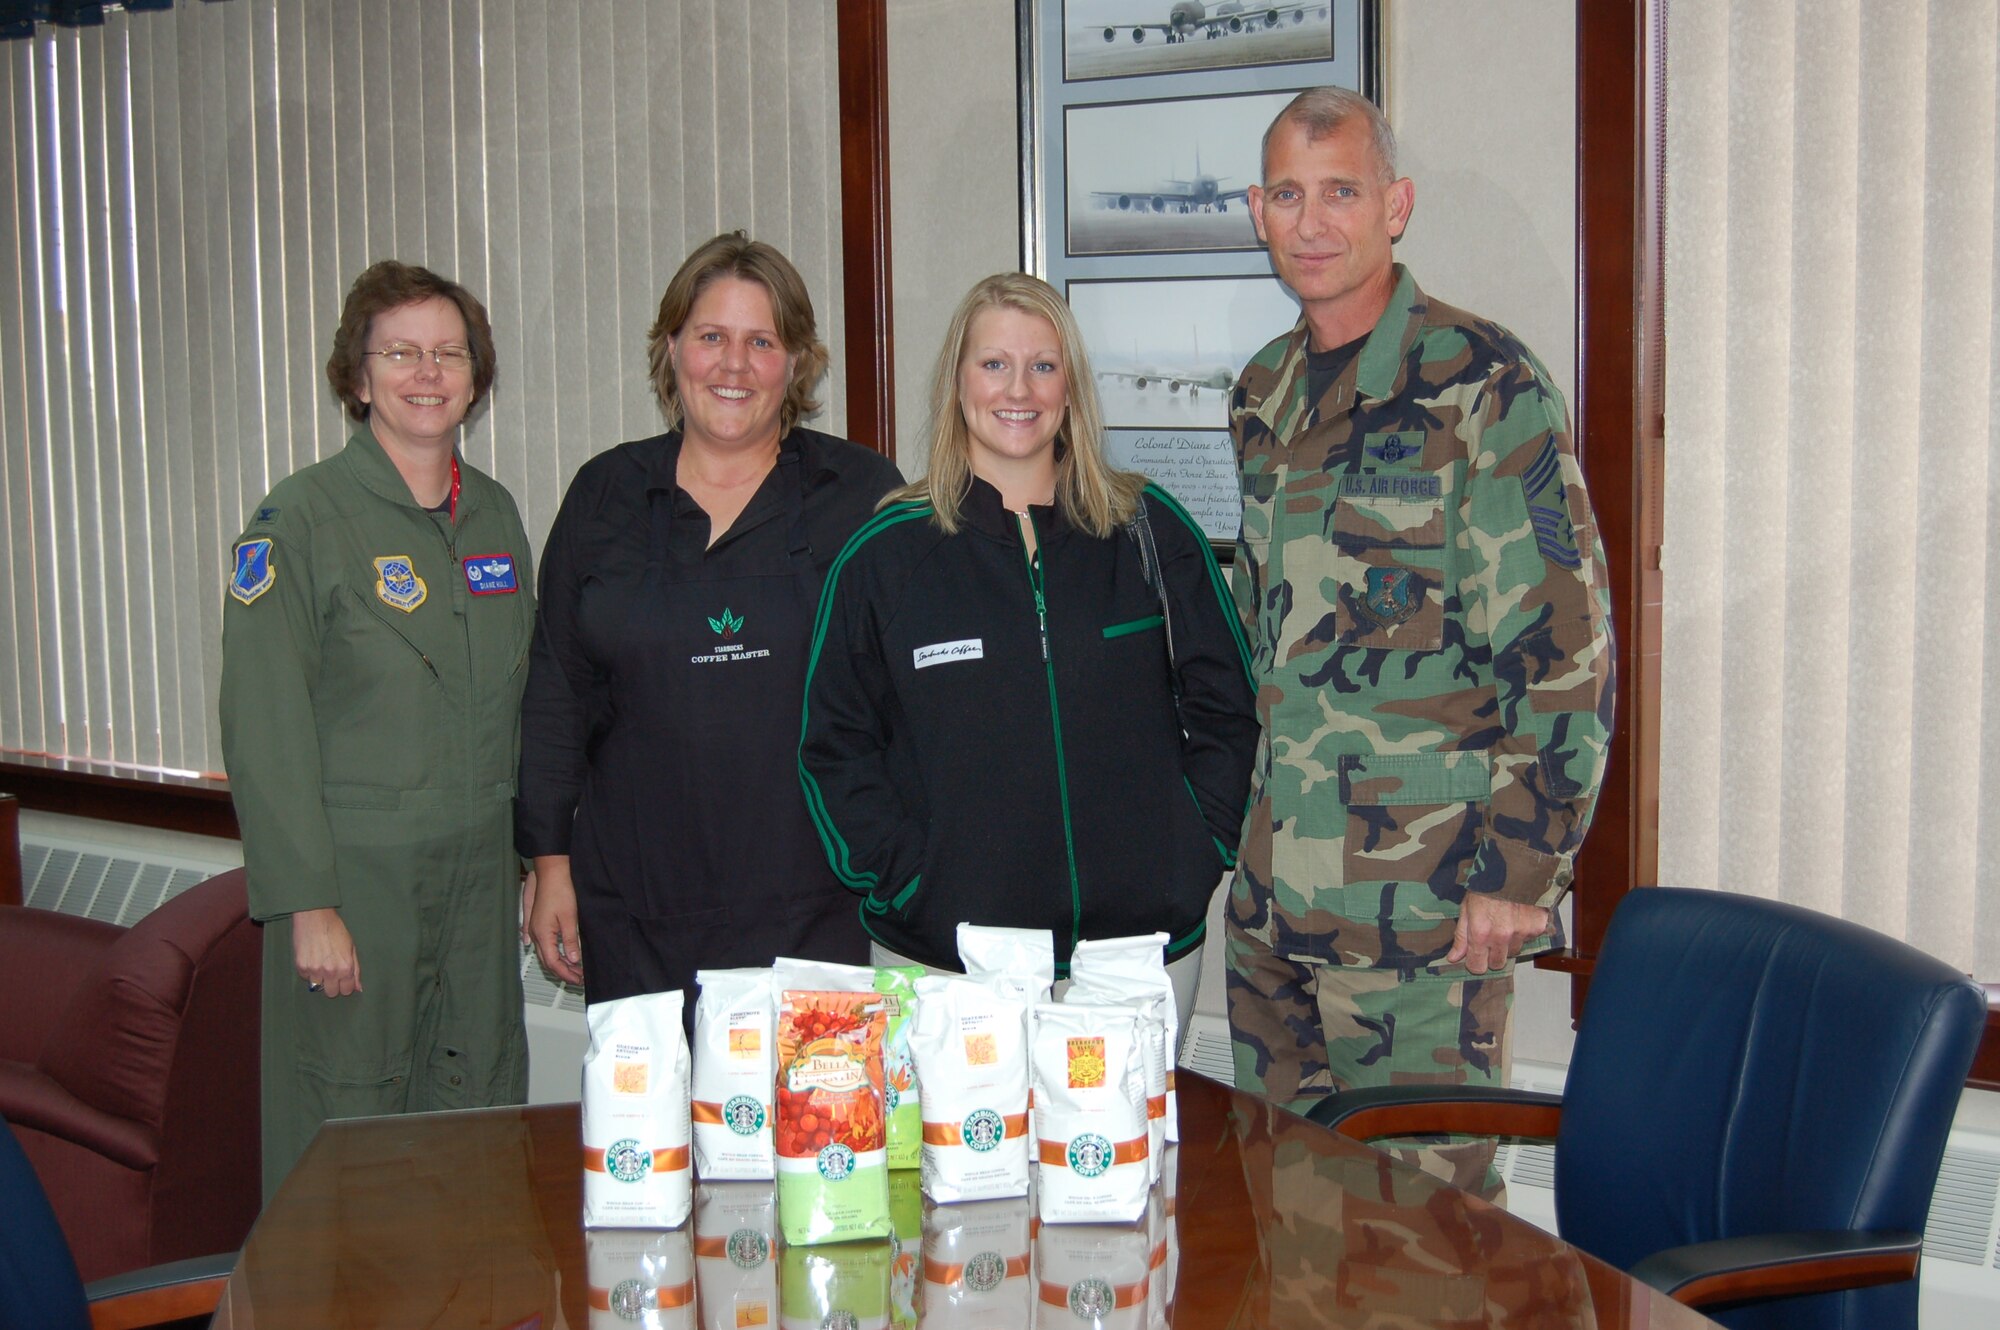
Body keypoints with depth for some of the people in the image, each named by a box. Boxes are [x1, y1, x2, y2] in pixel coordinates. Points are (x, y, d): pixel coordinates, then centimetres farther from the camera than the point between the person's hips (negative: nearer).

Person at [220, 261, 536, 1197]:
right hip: (355, 881, -5)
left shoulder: (495, 514, 10)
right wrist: (307, 902, -16)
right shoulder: (301, 519, -8)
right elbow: (265, 728, -12)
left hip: (479, 876, 5)